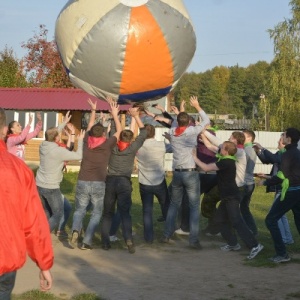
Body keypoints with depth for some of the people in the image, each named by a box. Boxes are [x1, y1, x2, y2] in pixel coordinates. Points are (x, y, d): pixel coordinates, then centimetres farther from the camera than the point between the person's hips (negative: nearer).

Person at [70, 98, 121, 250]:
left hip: (82, 182, 2)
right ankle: (86, 242, 0)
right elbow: (119, 131, 13)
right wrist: (115, 114, 21)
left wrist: (93, 111, 35)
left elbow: (89, 128, 26)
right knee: (96, 213, 10)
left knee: (79, 210, 16)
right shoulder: (107, 144, -1)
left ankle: (75, 230, -12)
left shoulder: (87, 141, 5)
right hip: (99, 184, -2)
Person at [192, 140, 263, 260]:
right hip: (228, 197, 11)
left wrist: (195, 158, -7)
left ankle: (254, 245, -22)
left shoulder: (226, 162, -17)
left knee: (236, 222, -17)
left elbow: (206, 168, -18)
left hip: (231, 197, -11)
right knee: (219, 219, 16)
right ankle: (233, 243, 21)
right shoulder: (227, 160, 12)